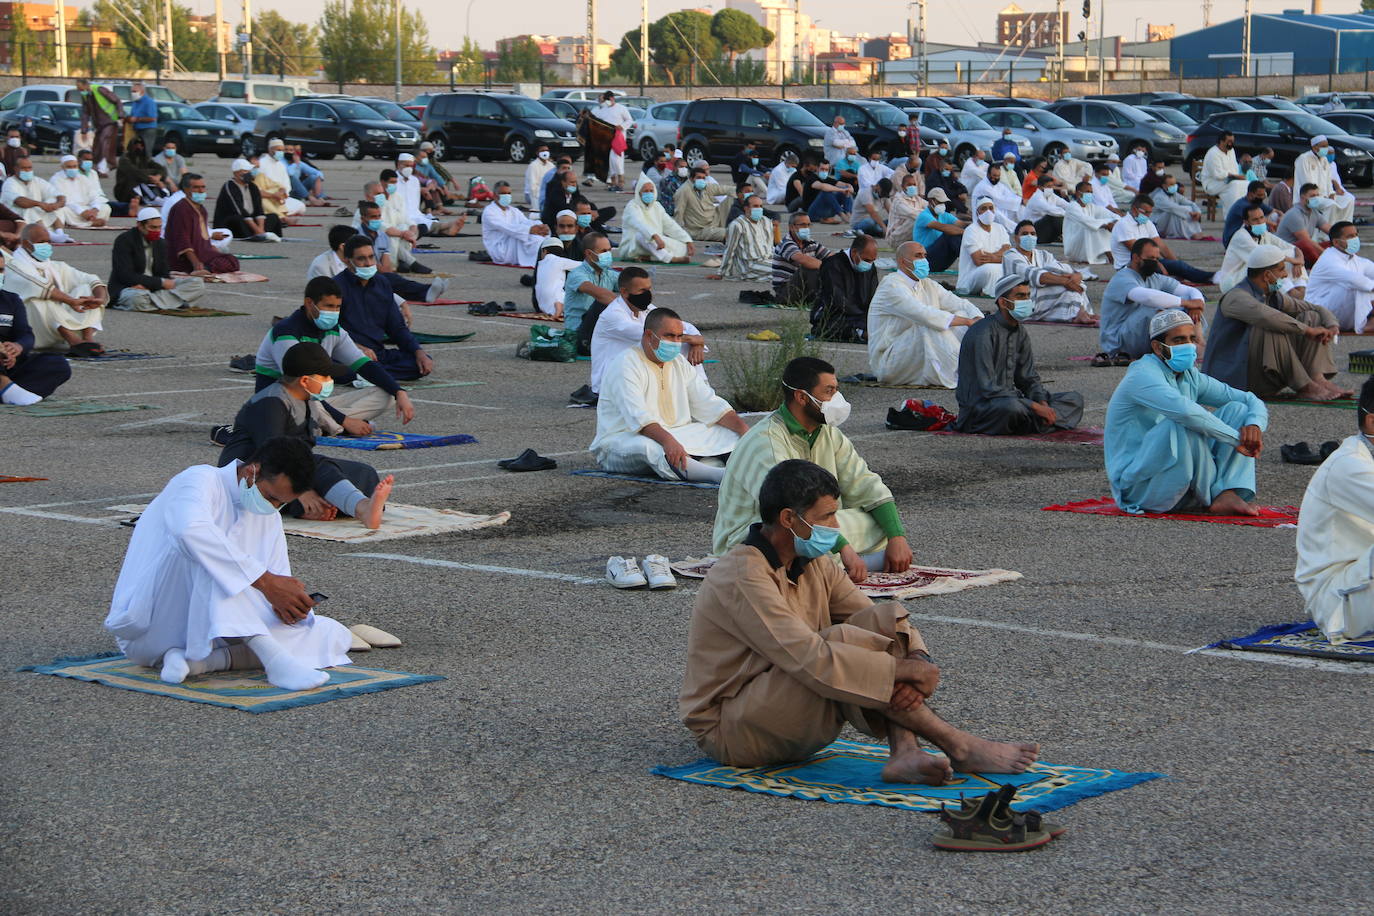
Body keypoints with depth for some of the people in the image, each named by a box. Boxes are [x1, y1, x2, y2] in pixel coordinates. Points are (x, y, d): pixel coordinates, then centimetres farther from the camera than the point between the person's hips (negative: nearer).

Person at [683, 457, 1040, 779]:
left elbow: (889, 624, 4)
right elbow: (809, 659, -32)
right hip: (730, 733, -9)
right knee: (843, 639, -29)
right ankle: (959, 748, -24)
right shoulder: (741, 577, -23)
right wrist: (903, 669, -27)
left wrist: (919, 661, -19)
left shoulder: (813, 566, 7)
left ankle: (904, 753, -27)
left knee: (887, 617, -8)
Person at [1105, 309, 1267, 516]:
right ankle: (1214, 495, -14)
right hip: (1138, 487, -8)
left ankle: (1227, 495, -21)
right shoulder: (1143, 376, -16)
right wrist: (1237, 439, -29)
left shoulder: (1191, 378, 10)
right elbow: (1185, 410, -36)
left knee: (1237, 409, -1)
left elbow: (1252, 401, 11)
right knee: (1184, 426, -33)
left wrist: (1255, 425, -14)